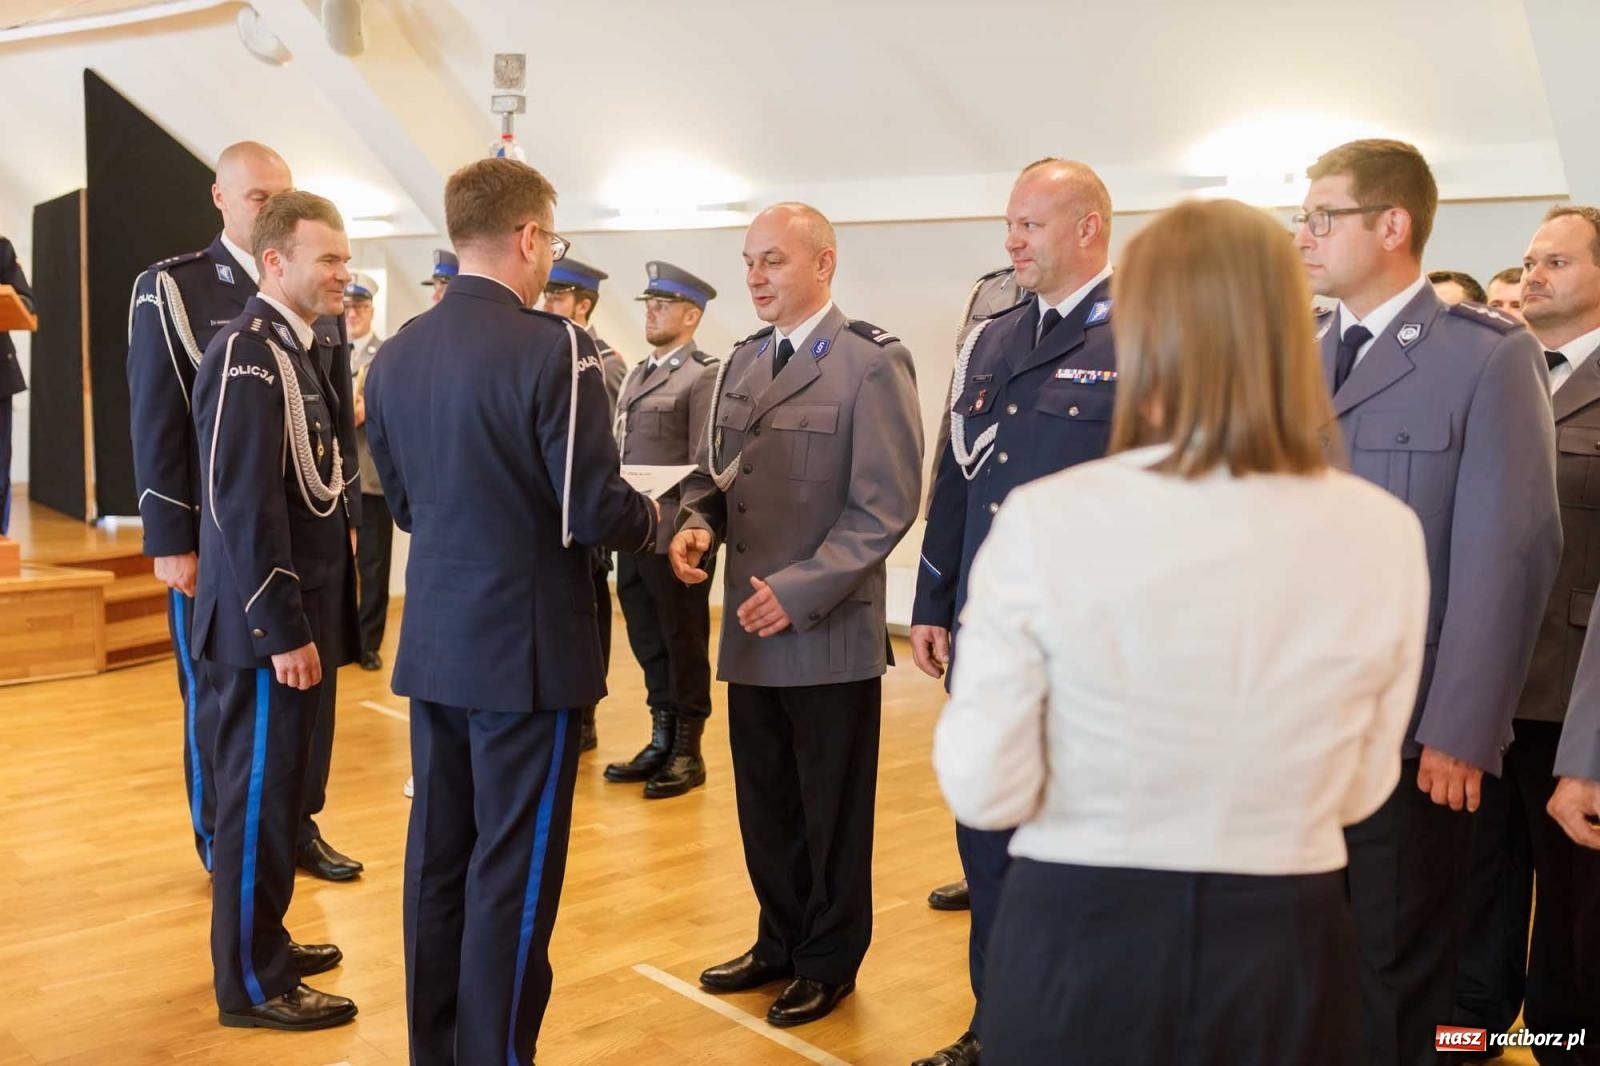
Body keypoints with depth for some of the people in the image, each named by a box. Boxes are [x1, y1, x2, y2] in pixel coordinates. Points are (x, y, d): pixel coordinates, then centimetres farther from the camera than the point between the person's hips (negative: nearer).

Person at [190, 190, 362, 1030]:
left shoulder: (298, 348, 12)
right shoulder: (248, 353, -17)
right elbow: (243, 503, -22)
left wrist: (313, 619, 16)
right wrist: (284, 629, -21)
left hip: (301, 610, 9)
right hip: (270, 621, -9)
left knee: (277, 788, 18)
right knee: (258, 794, 1)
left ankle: (265, 942, 32)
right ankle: (251, 983, 12)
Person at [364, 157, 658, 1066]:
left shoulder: (397, 353, 6)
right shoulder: (552, 346, -17)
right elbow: (594, 513, -19)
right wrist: (652, 519, 1)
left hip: (435, 642, 7)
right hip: (528, 647, -7)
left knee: (438, 856, 16)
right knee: (512, 872, 4)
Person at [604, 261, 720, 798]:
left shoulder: (704, 376, -7)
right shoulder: (637, 375, 18)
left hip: (674, 536, -8)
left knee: (683, 643, 3)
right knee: (648, 642, 15)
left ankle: (688, 752, 15)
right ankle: (661, 742, 27)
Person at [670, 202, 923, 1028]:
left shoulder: (872, 363, -11)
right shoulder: (742, 362, 11)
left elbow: (885, 506, -15)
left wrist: (802, 589, -20)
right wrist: (697, 523, -5)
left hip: (830, 633, -6)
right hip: (751, 629, 6)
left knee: (832, 812, 10)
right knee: (764, 806, 17)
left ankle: (829, 961, 28)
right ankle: (781, 941, 35)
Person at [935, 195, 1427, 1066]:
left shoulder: (1047, 520, -17)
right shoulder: (1383, 534, -8)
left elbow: (984, 791, -11)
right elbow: (1361, 789, 4)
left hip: (1081, 944, -2)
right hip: (1286, 948, 2)